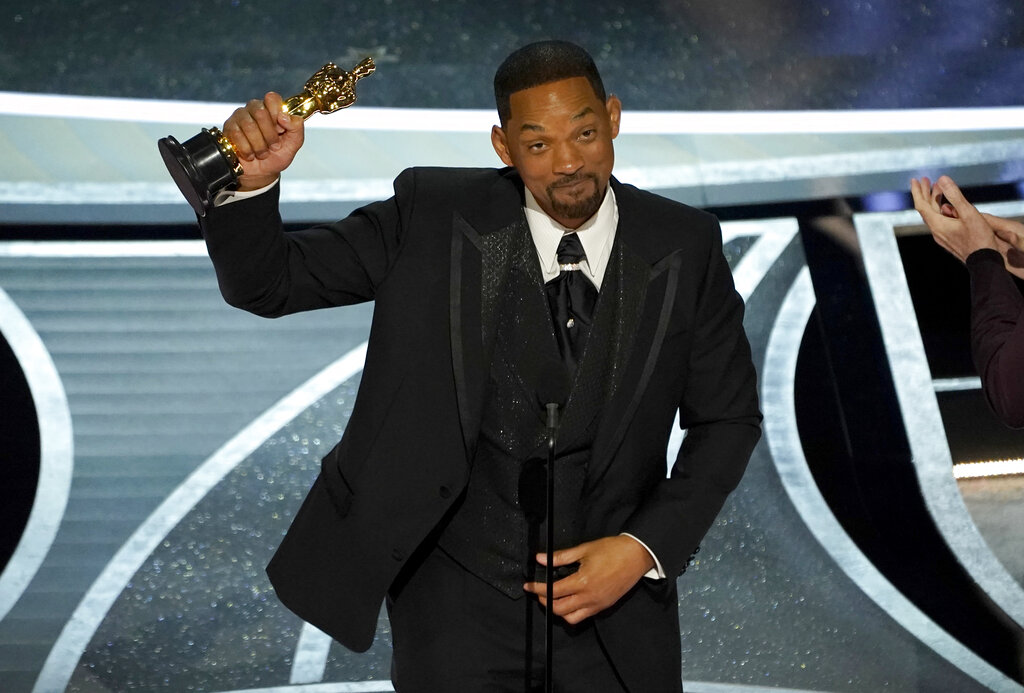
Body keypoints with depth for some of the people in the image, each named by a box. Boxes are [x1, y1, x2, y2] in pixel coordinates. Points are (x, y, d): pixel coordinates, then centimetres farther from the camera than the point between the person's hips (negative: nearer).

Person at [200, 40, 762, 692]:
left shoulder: (685, 246, -5)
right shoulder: (435, 216, -8)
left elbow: (728, 418, 2)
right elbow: (268, 282, -7)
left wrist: (647, 547, -9)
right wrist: (253, 182, -27)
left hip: (617, 605, 2)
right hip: (460, 601, -1)